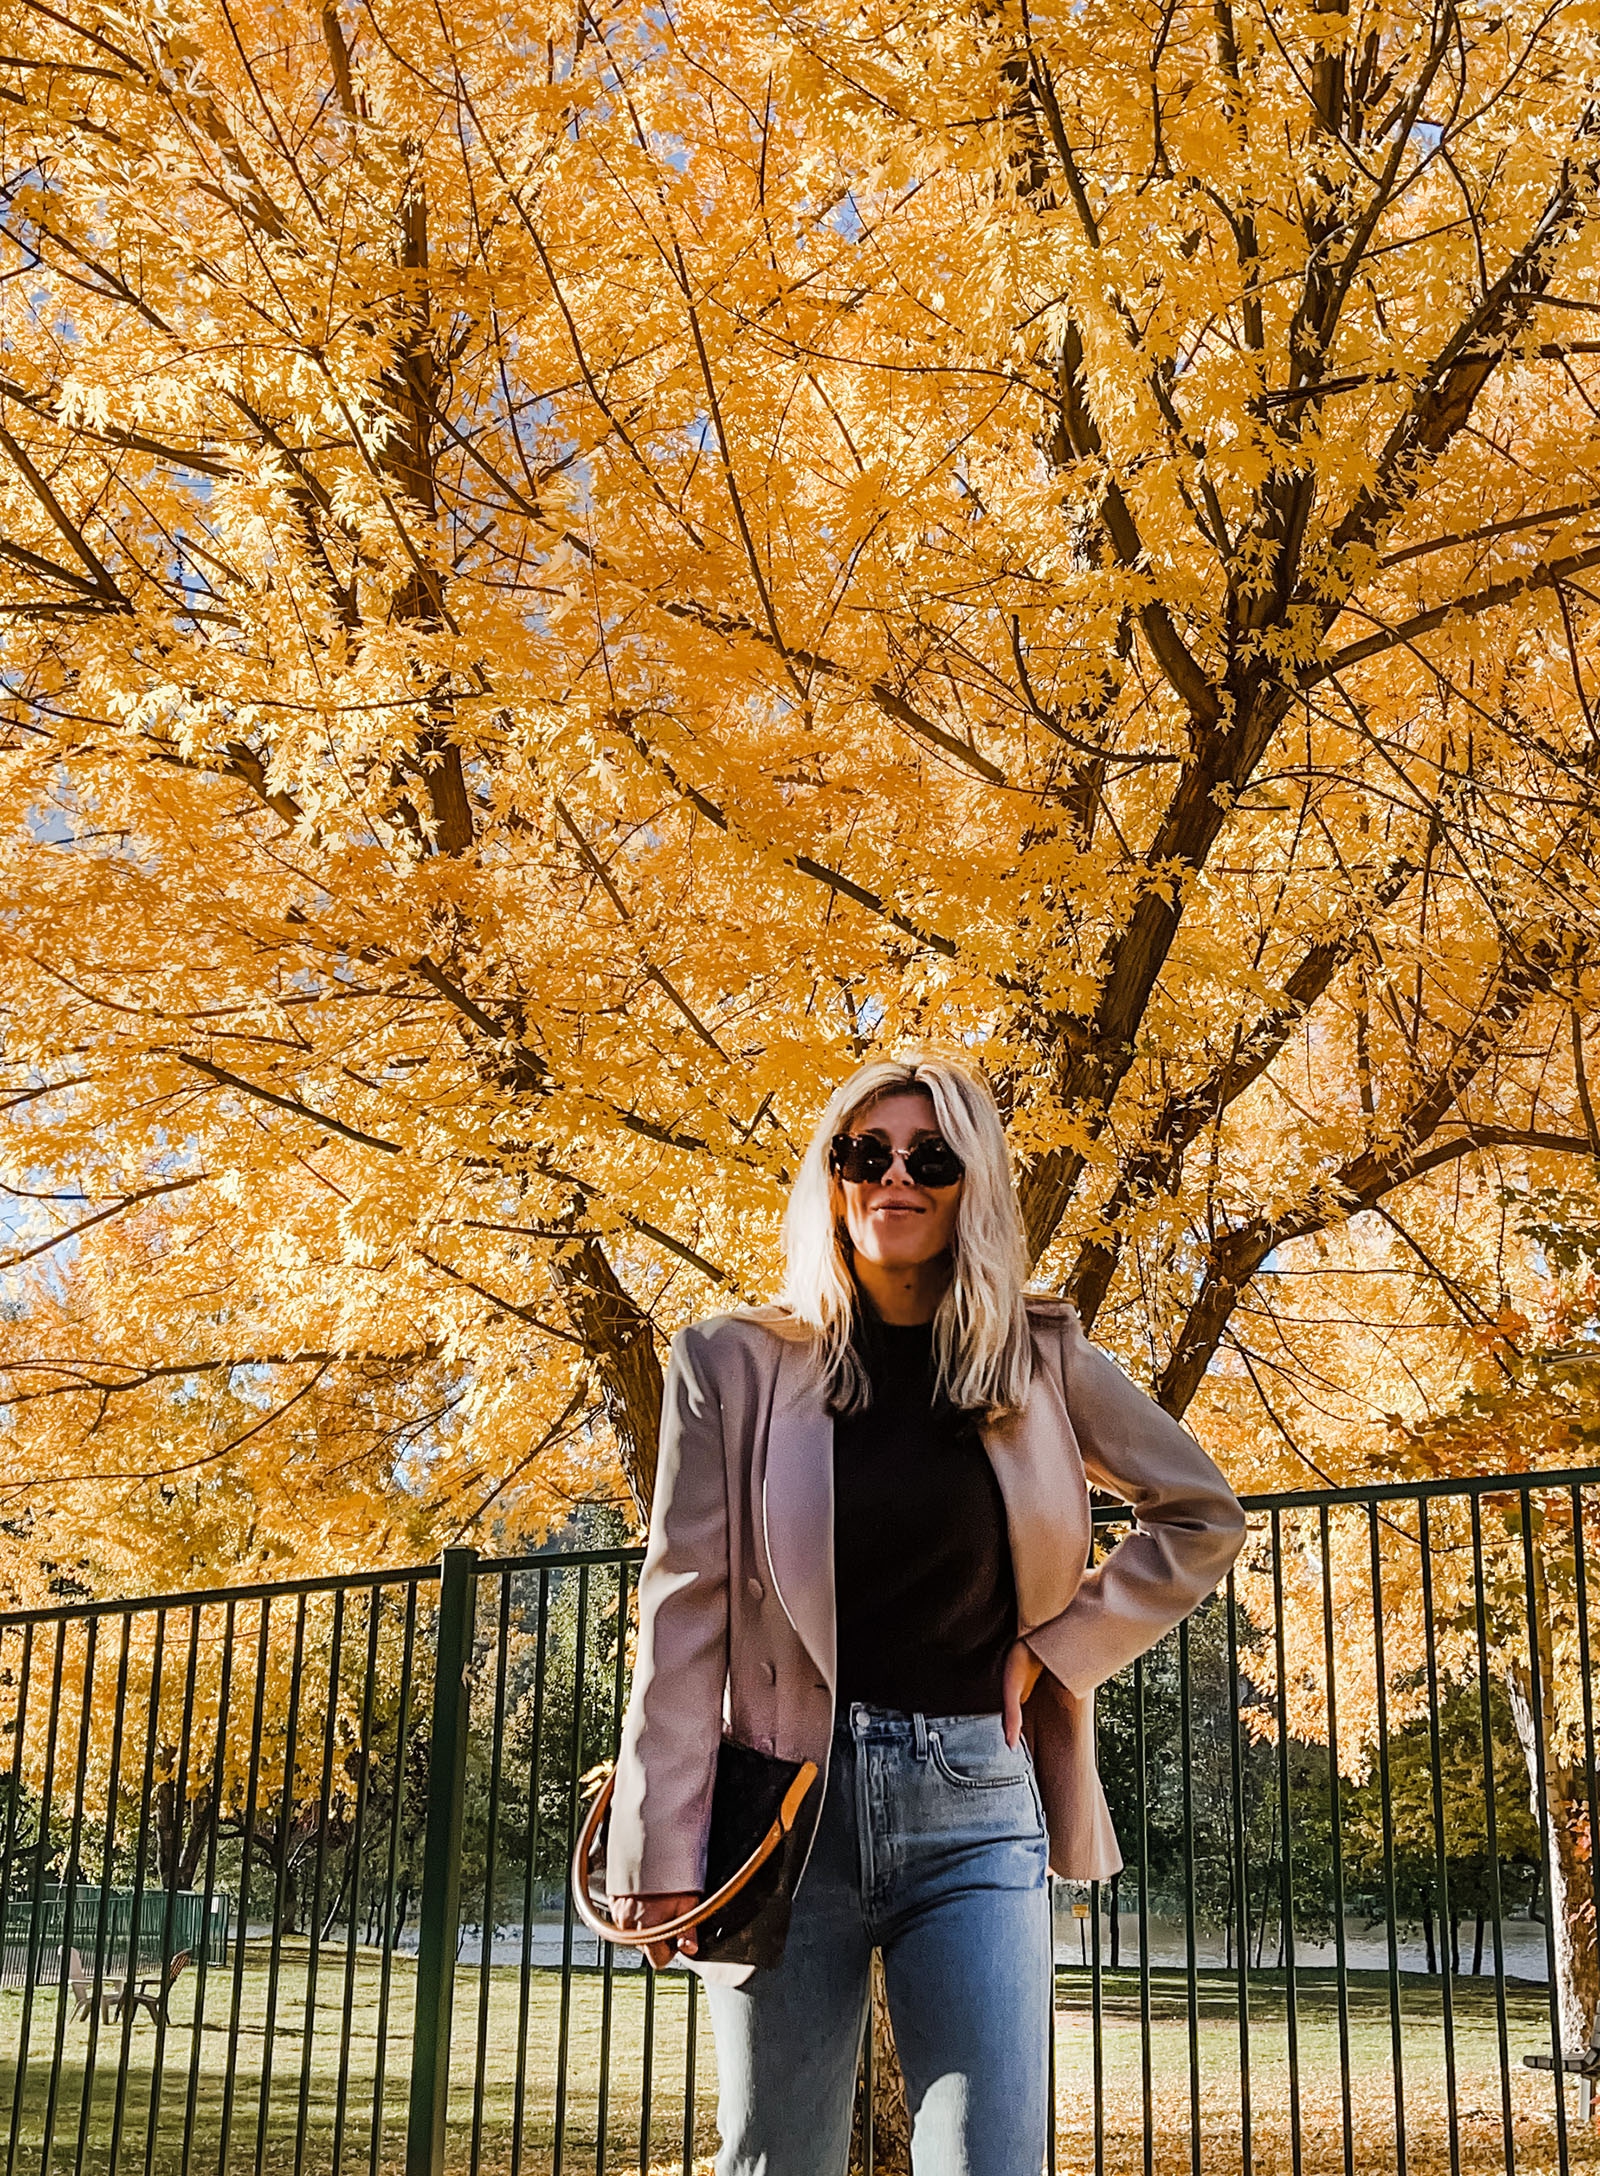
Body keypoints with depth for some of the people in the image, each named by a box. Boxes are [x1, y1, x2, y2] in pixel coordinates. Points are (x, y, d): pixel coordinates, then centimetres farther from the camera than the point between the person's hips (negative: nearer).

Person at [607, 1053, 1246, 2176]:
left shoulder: (1041, 1361, 5)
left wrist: (1058, 1646, 4)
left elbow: (1203, 1518, 16)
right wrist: (661, 1850, -6)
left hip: (974, 1804, 1)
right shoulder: (735, 1364, 1)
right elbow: (685, 1610, -1)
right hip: (788, 1800, 0)